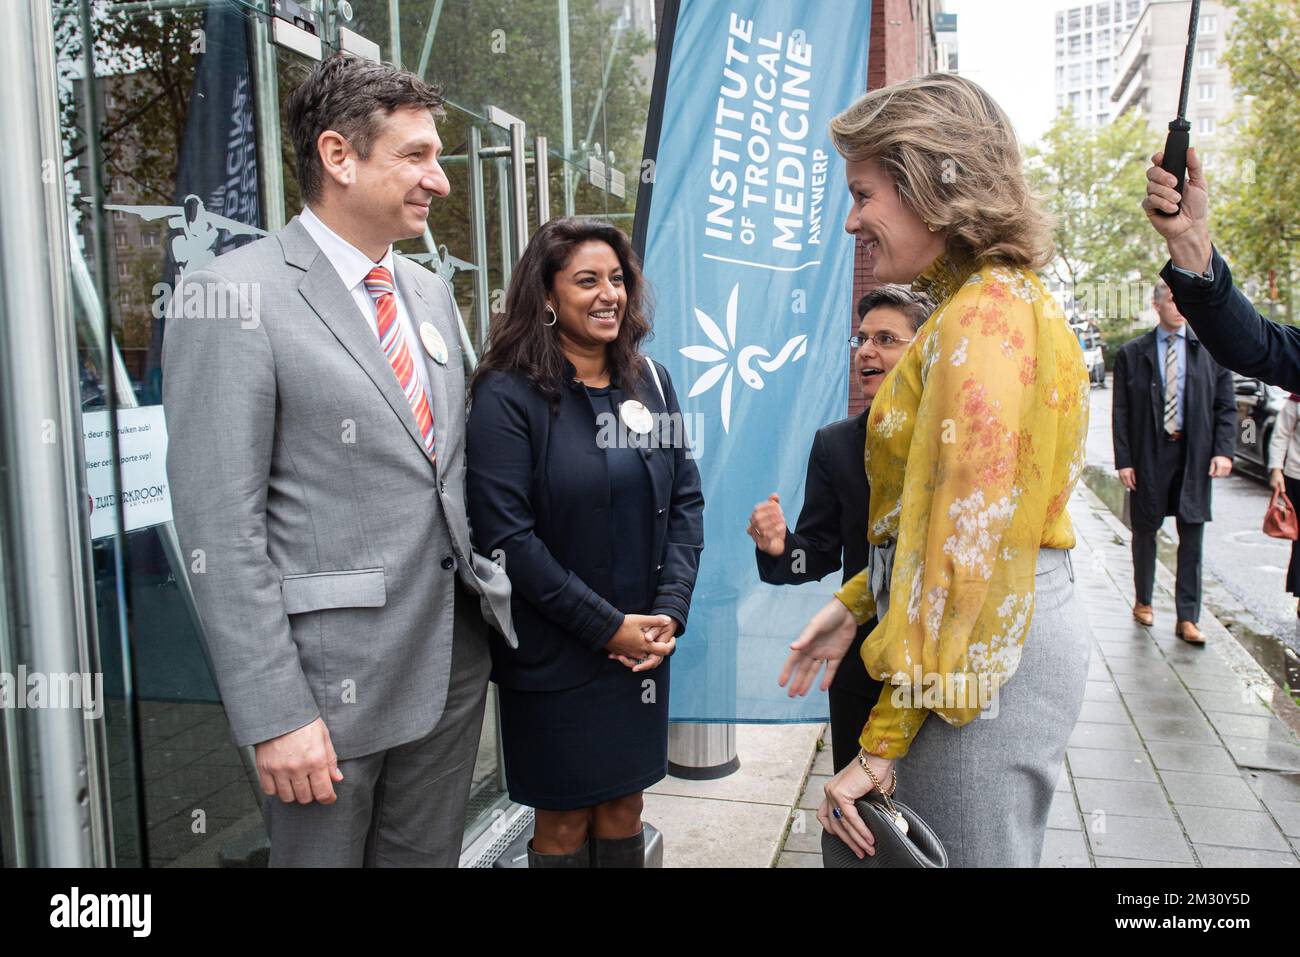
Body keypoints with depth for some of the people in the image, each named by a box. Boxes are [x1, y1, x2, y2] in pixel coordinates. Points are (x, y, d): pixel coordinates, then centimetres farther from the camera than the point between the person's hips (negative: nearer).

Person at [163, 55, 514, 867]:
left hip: (454, 662, 7)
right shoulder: (237, 297, -13)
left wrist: (499, 596, 12)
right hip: (333, 677, -6)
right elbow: (221, 530, -15)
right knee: (323, 851, 12)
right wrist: (275, 715, -16)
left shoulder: (430, 291, 10)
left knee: (429, 857, 19)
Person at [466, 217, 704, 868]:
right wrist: (607, 626, -15)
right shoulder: (508, 395, -11)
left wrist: (669, 612, -6)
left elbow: (686, 501, 6)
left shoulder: (650, 382, 5)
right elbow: (505, 536, -16)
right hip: (551, 656, -4)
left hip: (642, 648, 5)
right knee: (564, 822, 10)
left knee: (623, 808, 16)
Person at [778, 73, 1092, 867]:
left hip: (983, 645, -10)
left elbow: (966, 544, -22)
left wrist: (881, 744, -18)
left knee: (960, 849, 4)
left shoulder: (983, 321, -18)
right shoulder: (1006, 302, 13)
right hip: (1016, 622, 10)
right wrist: (858, 603, 12)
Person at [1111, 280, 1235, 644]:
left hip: (1194, 454, 1)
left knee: (1192, 537, 1)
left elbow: (1226, 406, 5)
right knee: (1145, 531, 11)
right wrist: (1123, 460, -7)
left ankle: (1187, 619, 7)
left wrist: (1224, 451, -7)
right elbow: (1120, 412, 0)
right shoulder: (1131, 354, 2)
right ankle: (1143, 601, 30)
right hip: (1148, 454, 0)